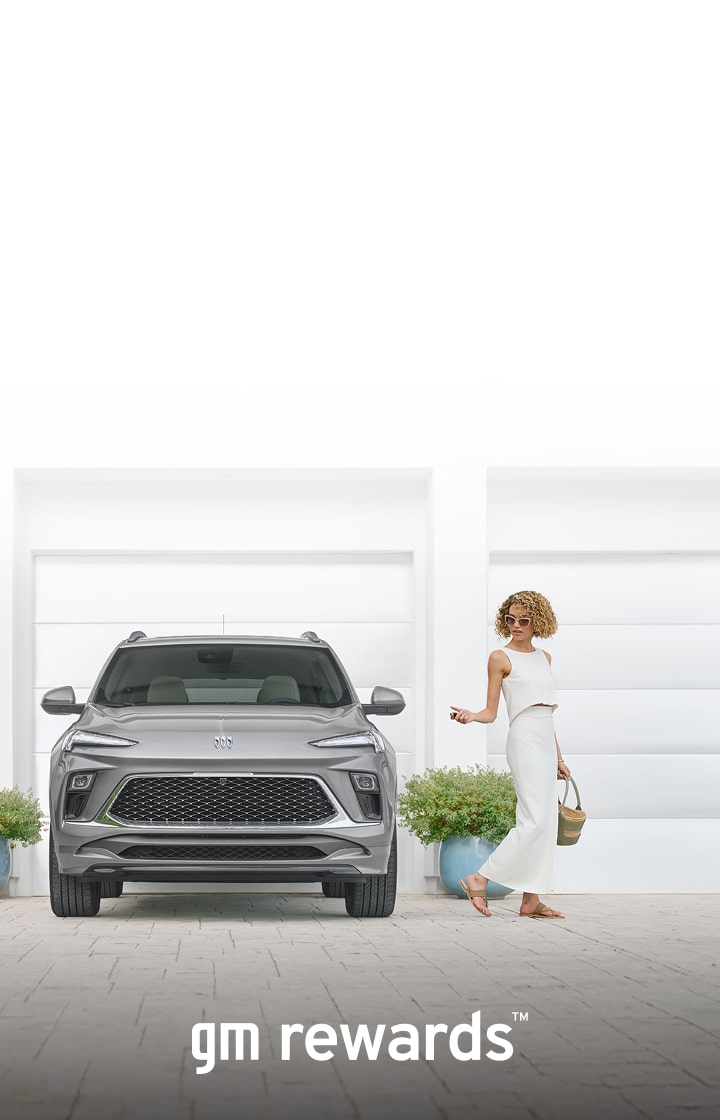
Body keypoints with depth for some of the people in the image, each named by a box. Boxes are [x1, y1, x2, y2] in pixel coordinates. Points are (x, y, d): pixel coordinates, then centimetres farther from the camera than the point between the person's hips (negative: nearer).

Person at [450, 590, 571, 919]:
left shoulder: (544, 658, 16)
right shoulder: (500, 658, -2)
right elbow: (491, 713, -3)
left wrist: (558, 757, 19)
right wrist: (468, 715, -25)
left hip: (545, 741, 7)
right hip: (524, 740, -7)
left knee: (544, 824, 5)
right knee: (534, 821, -16)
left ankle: (531, 900, 7)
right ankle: (479, 879, -12)